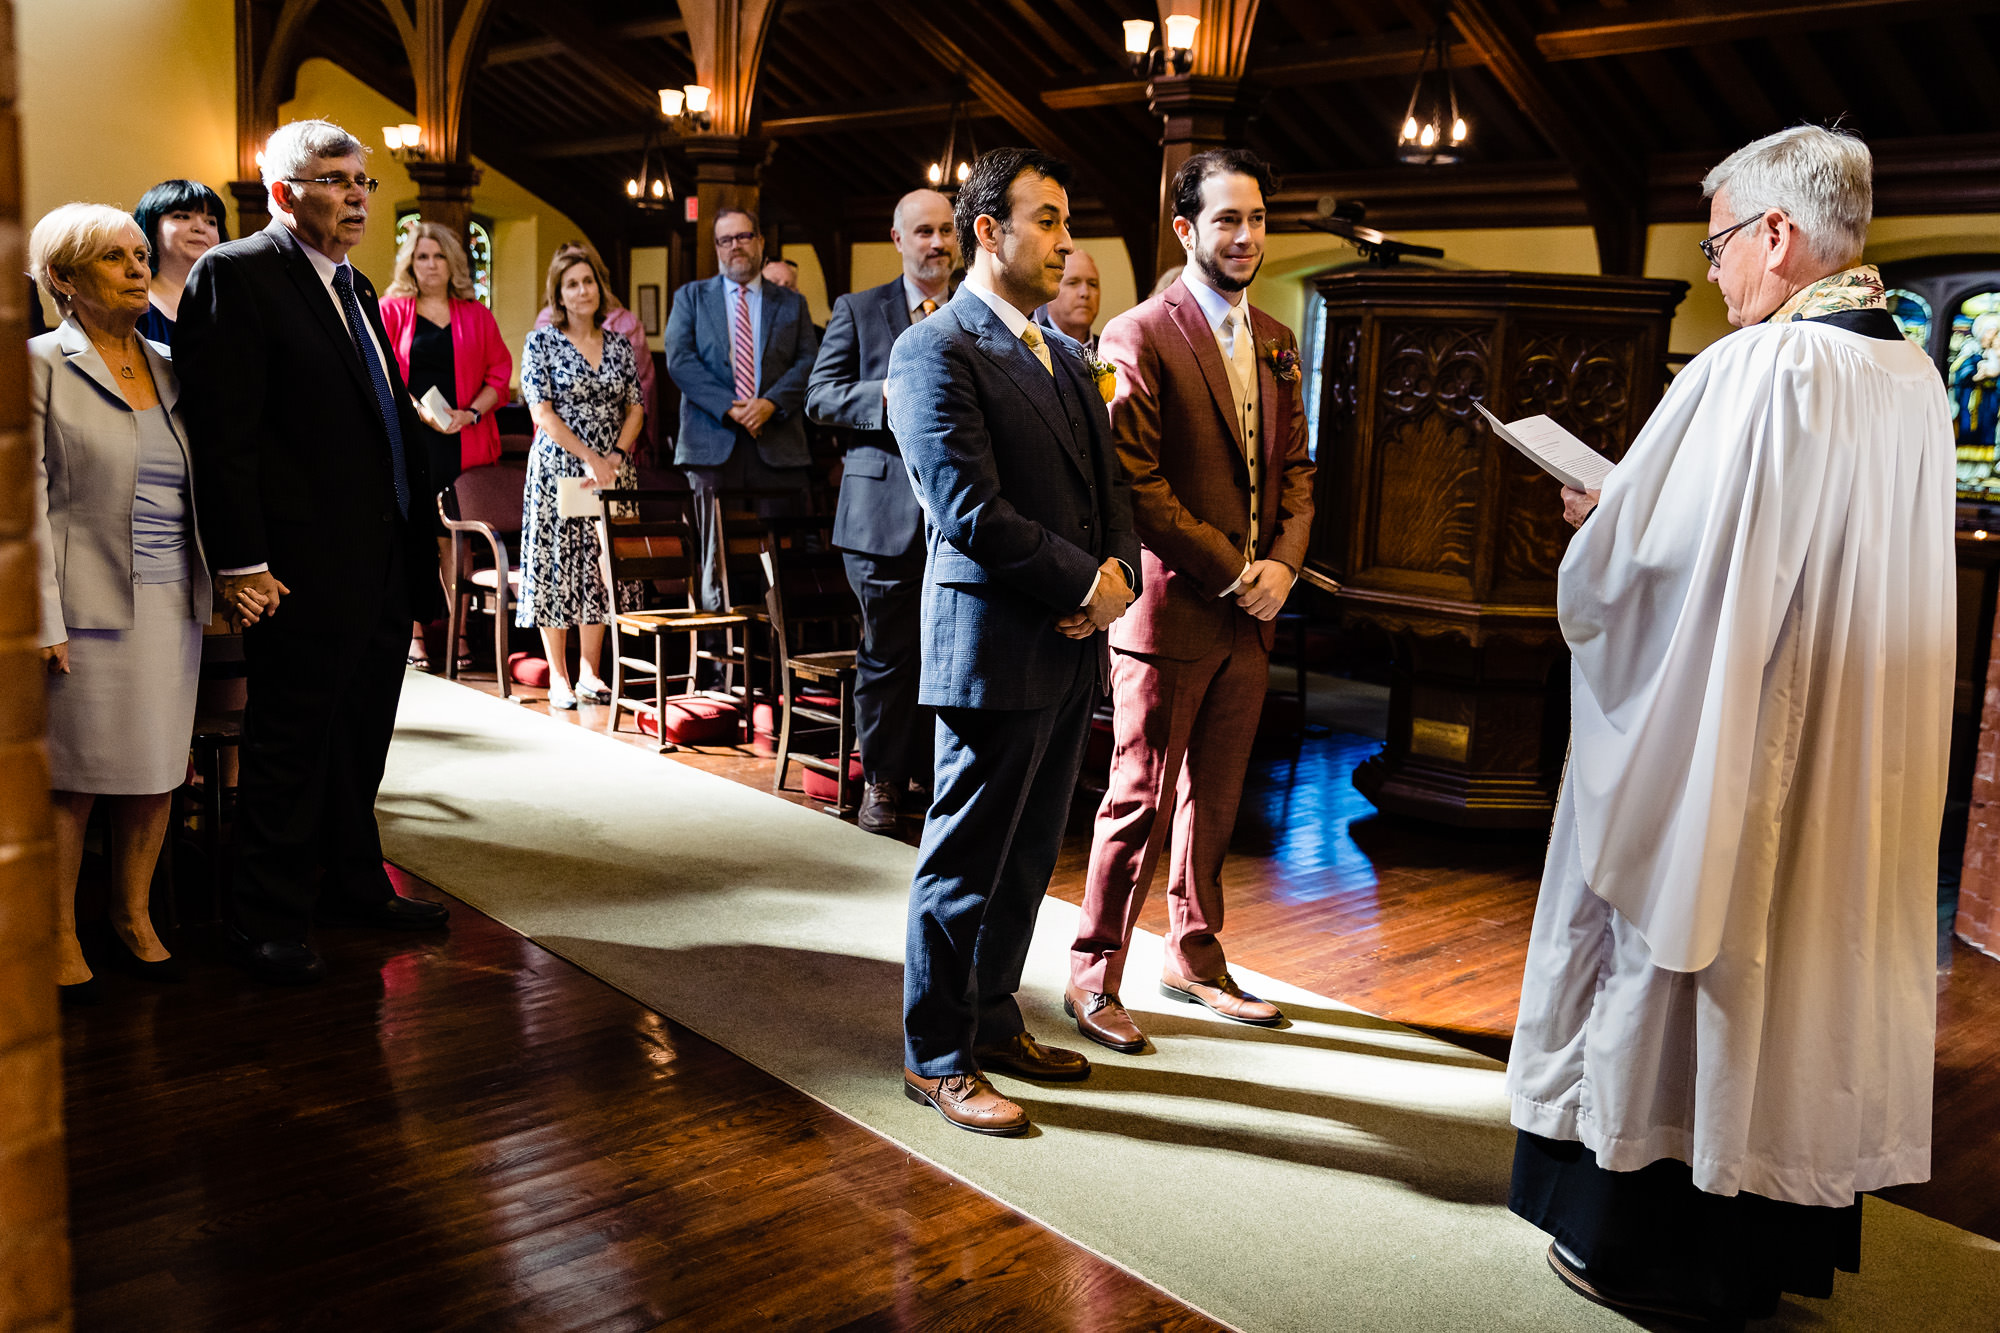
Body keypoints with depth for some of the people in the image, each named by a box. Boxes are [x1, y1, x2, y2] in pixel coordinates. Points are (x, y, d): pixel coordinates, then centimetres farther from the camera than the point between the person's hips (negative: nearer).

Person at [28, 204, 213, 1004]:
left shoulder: (166, 366, 14)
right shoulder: (42, 365, -3)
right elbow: (29, 499, -8)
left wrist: (217, 584, 10)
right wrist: (43, 619, -14)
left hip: (172, 602, 5)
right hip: (90, 606, -5)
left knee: (156, 773, 9)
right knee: (71, 775, 3)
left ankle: (133, 915, 26)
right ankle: (60, 934, 17)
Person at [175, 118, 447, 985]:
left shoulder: (354, 287, 17)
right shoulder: (236, 274, -9)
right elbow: (222, 432, -15)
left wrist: (420, 535, 15)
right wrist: (242, 563, -20)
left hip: (384, 565, 8)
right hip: (305, 571, -8)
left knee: (359, 741, 18)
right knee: (290, 749, 3)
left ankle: (353, 889, 33)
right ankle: (270, 921, 17)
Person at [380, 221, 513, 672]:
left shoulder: (476, 315, 12)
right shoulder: (391, 310, 7)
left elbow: (500, 371, 9)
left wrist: (471, 413, -6)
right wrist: (417, 409, -13)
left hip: (462, 440, 1)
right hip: (409, 440, -1)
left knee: (454, 537, 1)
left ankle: (459, 632, 6)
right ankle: (414, 634, 5)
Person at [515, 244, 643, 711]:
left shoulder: (618, 345, 10)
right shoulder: (542, 342, -2)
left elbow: (635, 407, 9)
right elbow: (542, 411, -8)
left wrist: (616, 454, -8)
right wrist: (588, 457, -16)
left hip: (611, 470, 4)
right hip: (558, 467, -4)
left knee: (599, 568, 5)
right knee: (556, 565, -2)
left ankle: (589, 671, 14)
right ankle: (558, 676, 5)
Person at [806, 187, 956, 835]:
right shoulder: (858, 310, 5)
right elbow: (820, 396, -1)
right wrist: (888, 397, -16)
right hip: (885, 508, -2)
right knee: (888, 651, 4)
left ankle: (932, 769, 23)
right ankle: (882, 777, 18)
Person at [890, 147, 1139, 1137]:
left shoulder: (1066, 357, 18)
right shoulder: (935, 352, -9)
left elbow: (1108, 484, 17)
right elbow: (972, 511, -18)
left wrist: (1119, 571, -3)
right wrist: (1084, 583, -13)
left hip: (1072, 645, 8)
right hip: (993, 644, -8)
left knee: (1028, 856, 16)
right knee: (966, 860, 2)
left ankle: (991, 1019, 31)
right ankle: (935, 1057, 16)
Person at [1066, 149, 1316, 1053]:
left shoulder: (1275, 342, 13)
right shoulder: (1140, 336, -10)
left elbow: (1295, 467, 14)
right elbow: (1137, 484, -15)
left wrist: (1281, 562, -3)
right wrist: (1229, 570, -15)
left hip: (1249, 613, 7)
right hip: (1171, 607, -6)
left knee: (1214, 798, 16)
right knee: (1141, 800, 1)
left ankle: (1194, 956, 31)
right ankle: (1093, 976, 15)